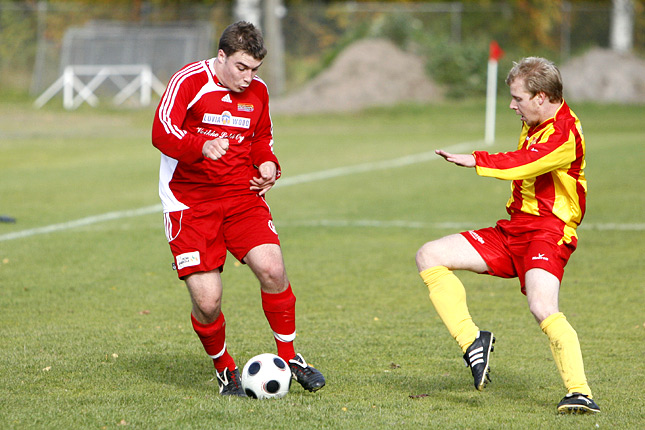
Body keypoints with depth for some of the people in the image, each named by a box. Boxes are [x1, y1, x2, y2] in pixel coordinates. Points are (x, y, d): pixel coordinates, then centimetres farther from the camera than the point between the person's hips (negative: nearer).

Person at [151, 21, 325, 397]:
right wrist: (203, 147, -40)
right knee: (207, 301, -11)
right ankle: (225, 370, 16)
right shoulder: (190, 80, -10)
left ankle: (289, 358, 3)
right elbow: (162, 131, -22)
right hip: (190, 202, -4)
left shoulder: (257, 91, 8)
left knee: (272, 268, -17)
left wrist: (268, 164, 3)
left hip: (242, 195, 4)